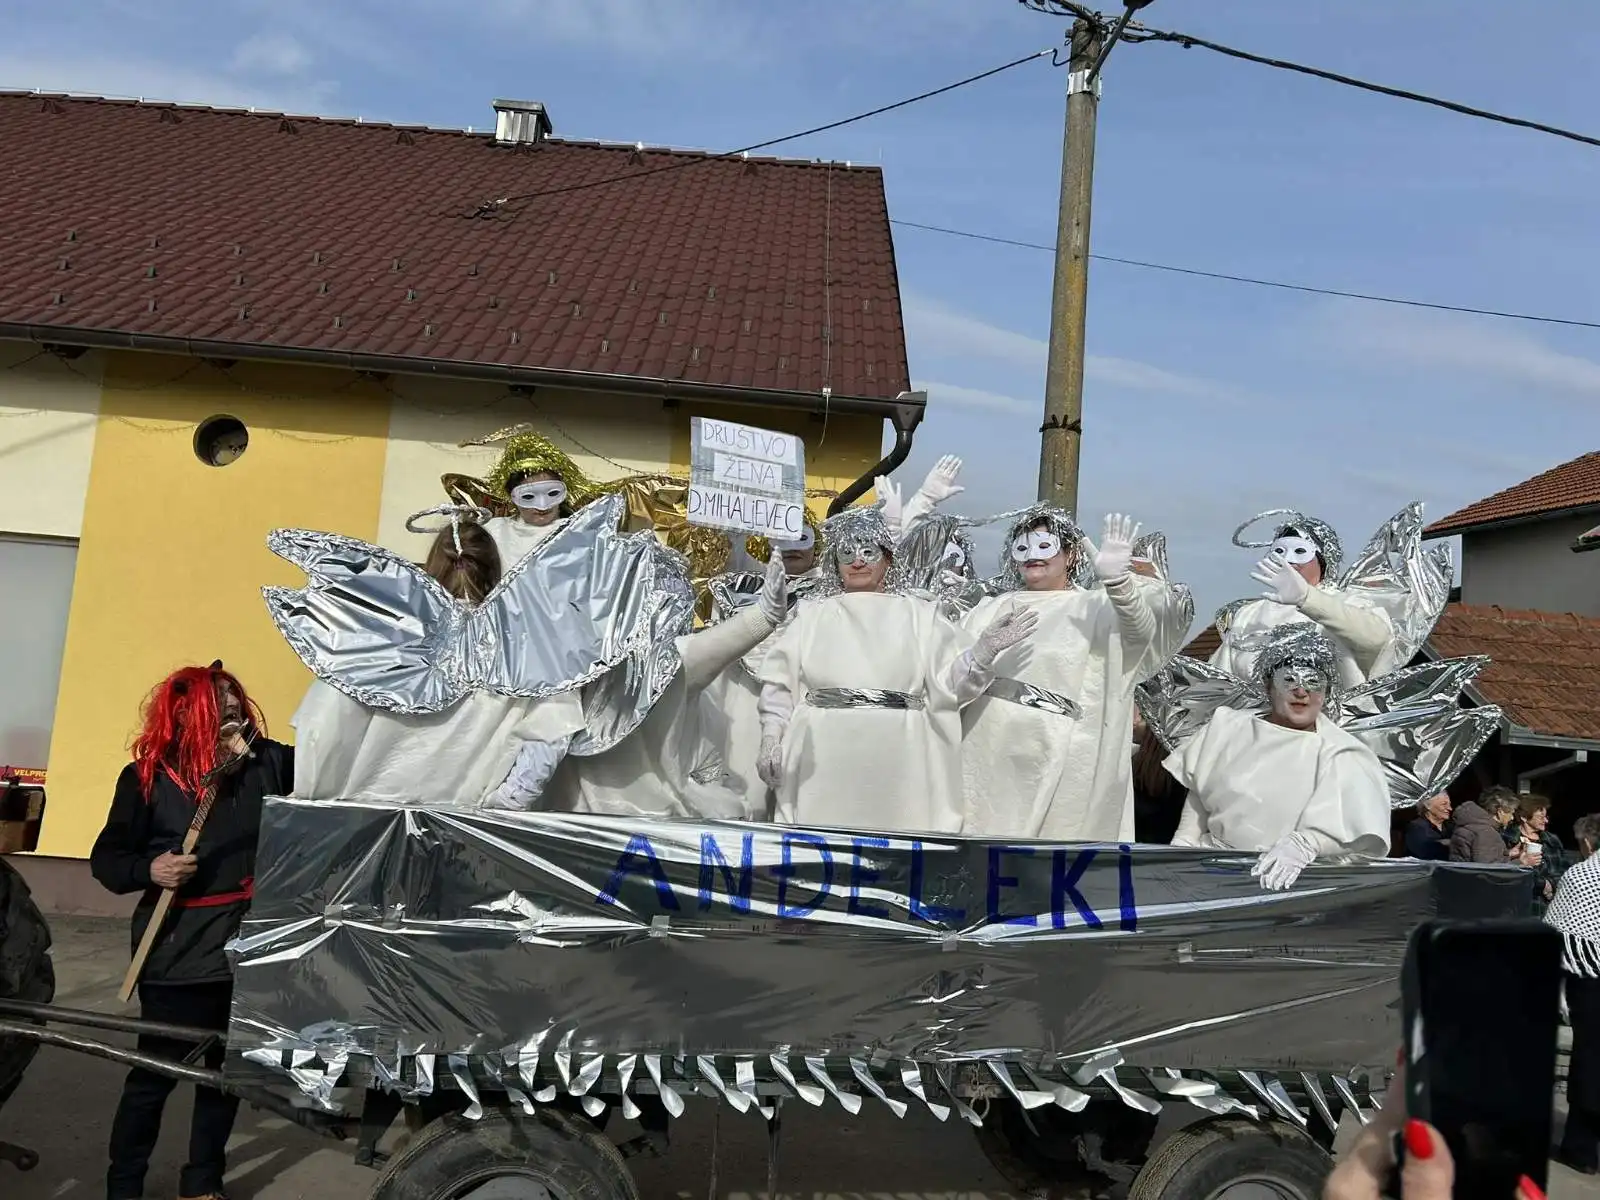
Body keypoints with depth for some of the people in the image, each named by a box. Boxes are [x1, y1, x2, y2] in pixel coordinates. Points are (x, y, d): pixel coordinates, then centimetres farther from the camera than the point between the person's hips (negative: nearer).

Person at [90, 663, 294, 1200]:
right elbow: (106, 859, -4)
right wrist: (148, 869, -22)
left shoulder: (266, 761, -1)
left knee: (229, 1068, 16)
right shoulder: (148, 776, -8)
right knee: (155, 1073, 6)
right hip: (178, 955, -4)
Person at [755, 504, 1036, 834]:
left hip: (895, 761, 0)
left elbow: (947, 683, 4)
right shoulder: (813, 614, 12)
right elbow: (780, 682, 11)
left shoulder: (918, 615, 11)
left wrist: (983, 651, -12)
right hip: (824, 761, 0)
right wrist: (771, 738, 0)